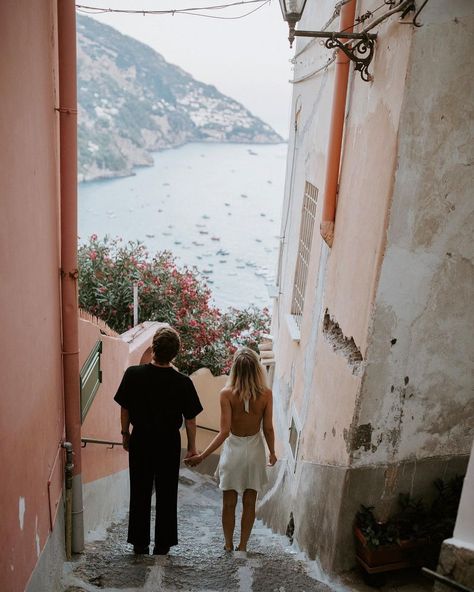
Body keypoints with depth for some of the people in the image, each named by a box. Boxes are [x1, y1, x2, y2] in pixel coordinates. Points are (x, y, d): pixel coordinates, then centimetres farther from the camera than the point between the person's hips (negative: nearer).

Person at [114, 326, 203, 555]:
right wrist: (192, 446, 6)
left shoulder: (133, 374, -15)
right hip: (169, 443, -1)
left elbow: (124, 409, -4)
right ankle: (163, 544, 24)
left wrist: (125, 434, 12)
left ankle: (140, 543, 26)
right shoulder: (183, 382, -18)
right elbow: (190, 419, -8)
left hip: (140, 440, 1)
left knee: (140, 493, 15)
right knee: (166, 493, 14)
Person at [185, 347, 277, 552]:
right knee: (249, 503, 15)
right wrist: (272, 453, 10)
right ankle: (242, 547, 25)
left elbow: (224, 431, -21)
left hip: (233, 450, -1)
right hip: (255, 450, 2)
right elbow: (268, 429, -7)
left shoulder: (227, 393, -19)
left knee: (229, 503, 15)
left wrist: (201, 456, -15)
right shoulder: (266, 394, -14)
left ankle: (228, 546, 28)